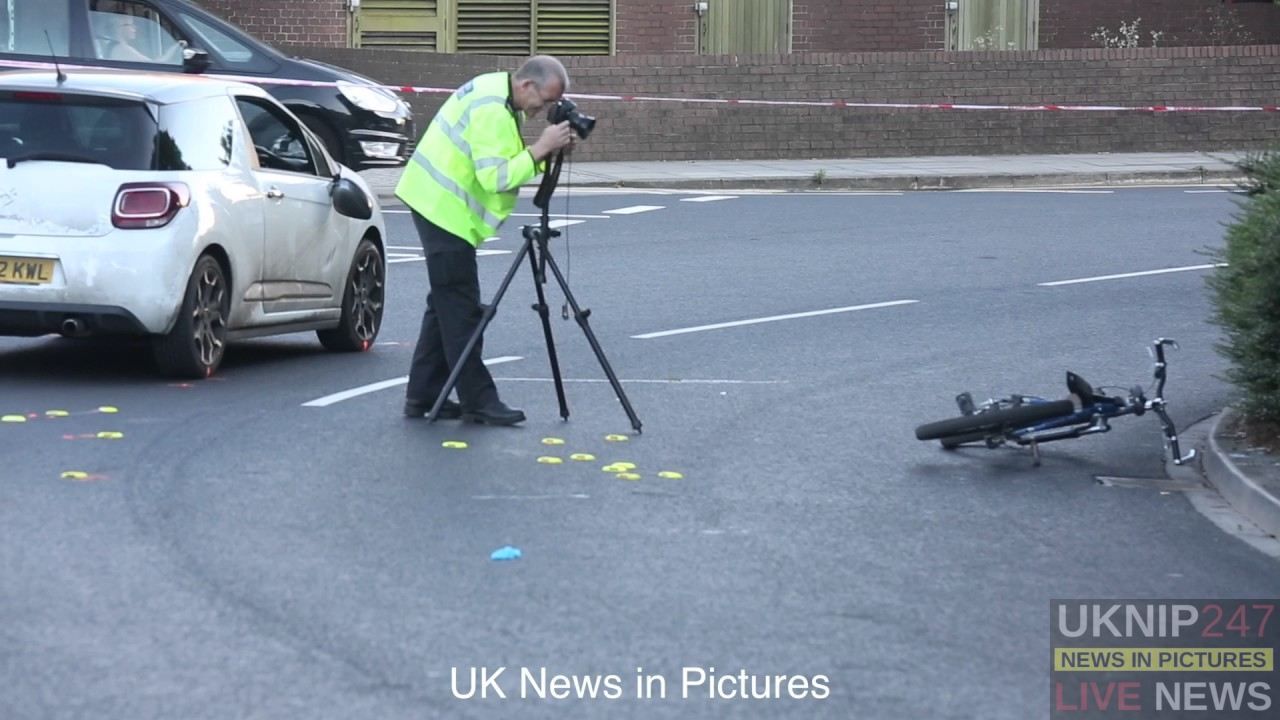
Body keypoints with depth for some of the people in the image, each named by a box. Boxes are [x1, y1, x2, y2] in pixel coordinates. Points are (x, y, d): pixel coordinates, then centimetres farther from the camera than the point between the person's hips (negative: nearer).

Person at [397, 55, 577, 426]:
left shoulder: (499, 94, 10)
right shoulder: (491, 110, -22)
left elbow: (507, 164, 12)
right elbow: (495, 177, -28)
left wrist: (547, 152, -4)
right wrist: (541, 149, -24)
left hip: (440, 205, 11)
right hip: (445, 210, -11)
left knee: (447, 304, 13)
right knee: (461, 310, -7)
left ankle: (423, 396, 17)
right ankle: (478, 402, -5)